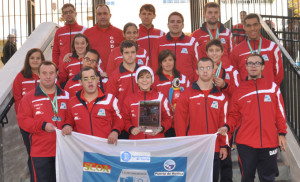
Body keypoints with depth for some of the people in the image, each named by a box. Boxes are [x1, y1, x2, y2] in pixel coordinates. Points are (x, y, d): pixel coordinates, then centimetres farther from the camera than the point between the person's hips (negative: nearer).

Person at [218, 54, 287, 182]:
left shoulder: (273, 87, 7)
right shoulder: (239, 90, 5)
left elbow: (280, 112, 8)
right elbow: (234, 115, 7)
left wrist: (282, 133, 3)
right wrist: (227, 127, -11)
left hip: (269, 142, 1)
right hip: (245, 144, 0)